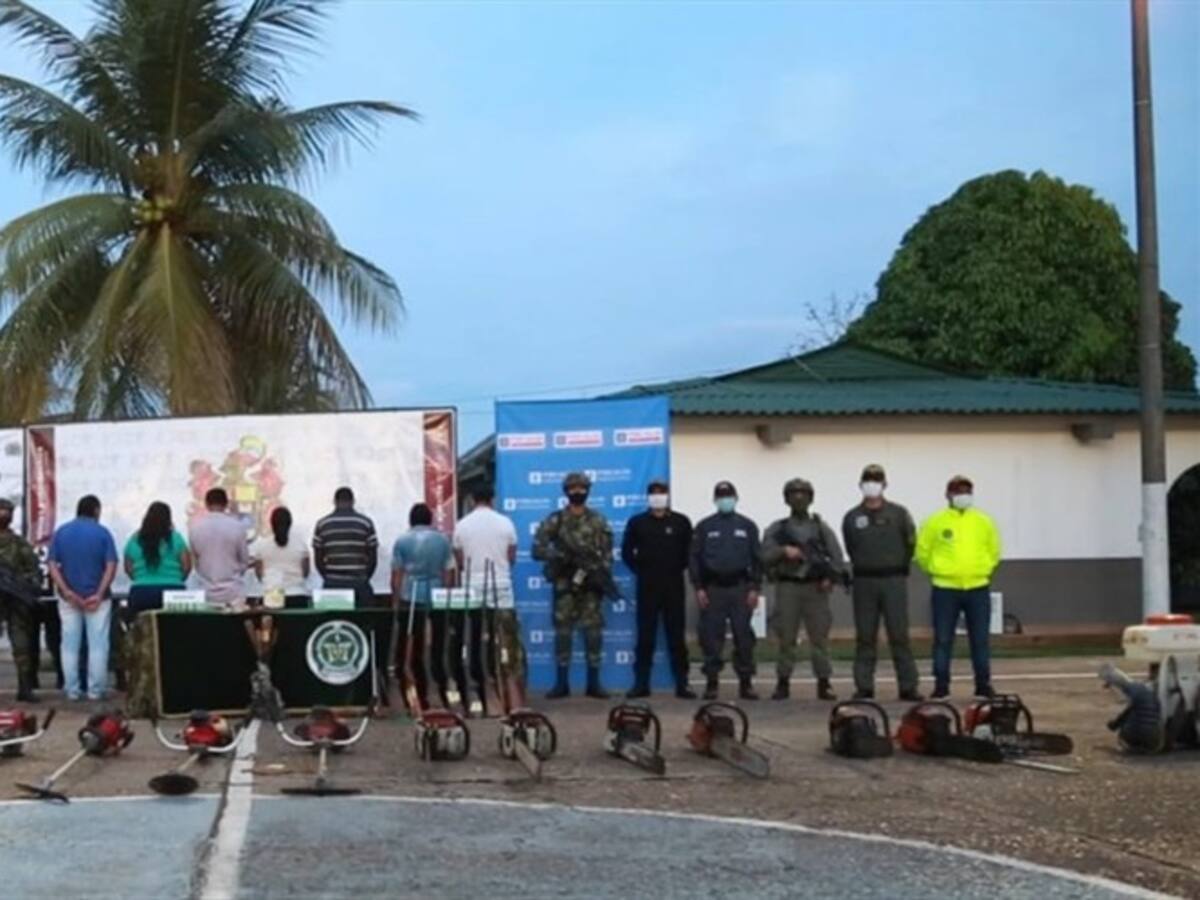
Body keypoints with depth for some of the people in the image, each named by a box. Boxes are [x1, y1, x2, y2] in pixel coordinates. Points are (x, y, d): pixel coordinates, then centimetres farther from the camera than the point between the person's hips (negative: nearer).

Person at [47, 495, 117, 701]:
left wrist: (67, 591, -10)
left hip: (69, 598, 2)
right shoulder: (102, 533, -4)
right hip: (96, 597, -2)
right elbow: (111, 566, -12)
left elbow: (52, 566, -4)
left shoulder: (60, 532, 3)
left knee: (70, 645, 7)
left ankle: (72, 691, 8)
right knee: (97, 645, 3)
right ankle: (95, 690, 2)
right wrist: (99, 594, -12)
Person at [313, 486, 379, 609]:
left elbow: (318, 559, 5)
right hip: (359, 584, -1)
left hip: (332, 585, 1)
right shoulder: (366, 523, 1)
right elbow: (373, 558, 2)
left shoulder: (322, 524, 4)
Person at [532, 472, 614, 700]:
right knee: (563, 632, 0)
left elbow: (606, 553, 2)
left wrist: (601, 575, -14)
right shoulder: (554, 520, 3)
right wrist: (559, 555, -19)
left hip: (590, 584, 1)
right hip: (564, 584, 0)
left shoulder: (598, 521, 6)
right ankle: (561, 683, 6)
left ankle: (594, 683, 6)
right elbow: (537, 549, -3)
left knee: (593, 632, 0)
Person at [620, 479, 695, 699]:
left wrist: (678, 569, 3)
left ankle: (682, 684, 6)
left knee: (676, 636, 2)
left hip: (674, 586, 0)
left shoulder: (681, 522, 1)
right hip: (647, 586, 0)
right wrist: (639, 571, 3)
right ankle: (641, 684, 7)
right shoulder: (637, 522, 2)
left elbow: (690, 551, 10)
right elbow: (627, 552, 9)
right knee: (645, 636, 3)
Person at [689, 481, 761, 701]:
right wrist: (698, 588, -4)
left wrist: (755, 588, -1)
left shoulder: (747, 526, 9)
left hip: (741, 587, 1)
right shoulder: (704, 526, 6)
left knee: (744, 637, 0)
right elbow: (694, 558, 4)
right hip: (712, 588, -1)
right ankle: (711, 682, 6)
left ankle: (746, 683, 7)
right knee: (711, 637, -1)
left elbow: (756, 558, 8)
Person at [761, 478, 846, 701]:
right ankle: (783, 683, 10)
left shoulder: (821, 527, 12)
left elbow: (836, 556, 6)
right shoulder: (777, 529, 11)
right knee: (786, 639, 2)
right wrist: (783, 551, -15)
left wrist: (831, 578, -9)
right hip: (787, 588, 0)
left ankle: (824, 683, 3)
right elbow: (765, 555, 1)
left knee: (820, 637, -2)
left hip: (815, 588, 0)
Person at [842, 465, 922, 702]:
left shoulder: (898, 514, 1)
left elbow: (910, 544, 5)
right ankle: (864, 687, 9)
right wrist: (864, 568, 9)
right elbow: (851, 550, 12)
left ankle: (908, 687, 1)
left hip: (893, 580, -1)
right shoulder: (852, 517, 5)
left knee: (899, 635, -2)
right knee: (865, 637, 4)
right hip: (864, 582, 1)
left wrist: (898, 570, 7)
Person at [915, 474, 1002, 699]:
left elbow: (994, 551, 16)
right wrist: (936, 570, 7)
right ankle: (941, 685, 9)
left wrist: (983, 571, 12)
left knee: (980, 639, 6)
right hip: (945, 590, -2)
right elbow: (922, 551, 4)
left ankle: (983, 685, 14)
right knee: (943, 640, 2)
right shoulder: (935, 522, -3)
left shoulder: (984, 522, 6)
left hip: (978, 589, 2)